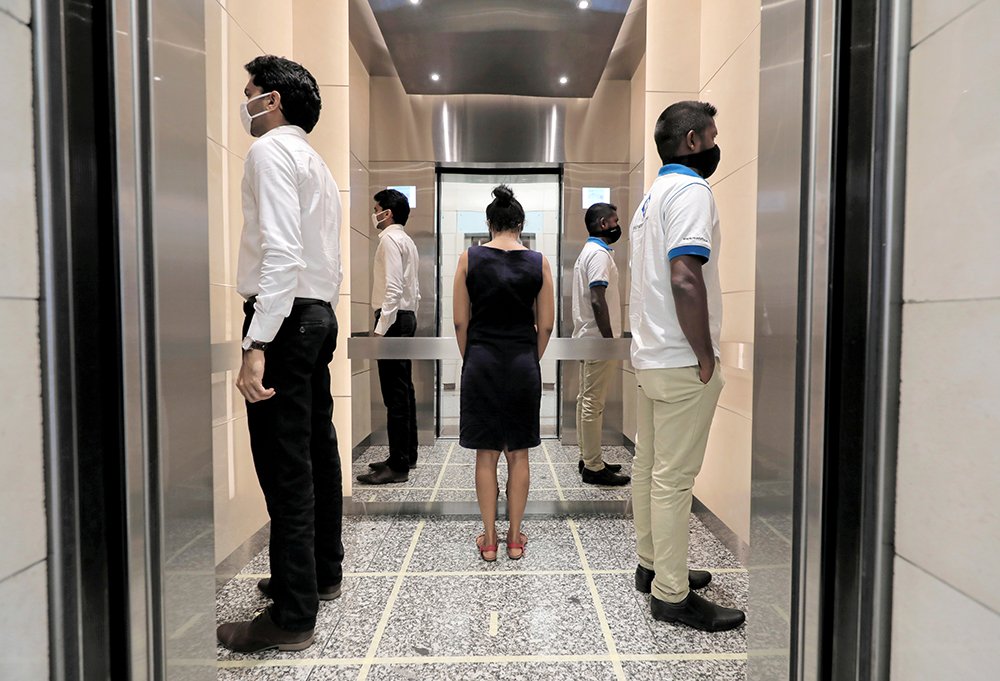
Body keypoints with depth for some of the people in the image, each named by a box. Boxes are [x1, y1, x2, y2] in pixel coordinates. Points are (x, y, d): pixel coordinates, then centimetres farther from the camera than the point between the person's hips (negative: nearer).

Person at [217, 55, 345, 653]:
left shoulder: (272, 150, -6)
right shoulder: (317, 162, 22)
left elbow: (281, 251, -22)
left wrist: (258, 345, -26)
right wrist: (319, 319, 20)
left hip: (285, 317, -10)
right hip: (320, 313, 10)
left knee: (284, 466, -5)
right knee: (317, 451, 15)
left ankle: (292, 617, 7)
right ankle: (323, 573, 30)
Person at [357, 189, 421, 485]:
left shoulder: (390, 239, -9)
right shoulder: (407, 241, 21)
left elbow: (393, 288, -20)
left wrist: (380, 328, -22)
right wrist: (408, 319, 19)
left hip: (393, 318, -10)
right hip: (407, 316, 10)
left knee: (395, 394, -9)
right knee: (403, 390, 13)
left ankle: (398, 466, -4)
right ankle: (407, 455, 22)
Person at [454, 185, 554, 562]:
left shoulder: (470, 258, -3)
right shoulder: (538, 262, -1)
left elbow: (460, 321, -2)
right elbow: (546, 325, 0)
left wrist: (470, 359, 10)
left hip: (481, 361, 0)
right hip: (523, 363, 1)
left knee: (486, 454, 9)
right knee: (518, 453, 11)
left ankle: (489, 540, 19)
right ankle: (515, 538, 22)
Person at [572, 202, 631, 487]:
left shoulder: (588, 251, 19)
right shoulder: (600, 253, -13)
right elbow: (598, 300, -22)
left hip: (588, 338, 11)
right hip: (598, 340, -11)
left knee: (587, 401, 13)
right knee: (594, 404, -6)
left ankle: (588, 458, 22)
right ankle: (594, 468, 2)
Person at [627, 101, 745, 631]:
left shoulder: (651, 196, 19)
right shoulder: (690, 190, -11)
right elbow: (685, 277, -25)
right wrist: (706, 357, -17)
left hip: (649, 355, 10)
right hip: (681, 364, -10)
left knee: (649, 465, 16)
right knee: (675, 477, -2)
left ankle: (652, 566, 30)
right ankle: (672, 595, 12)